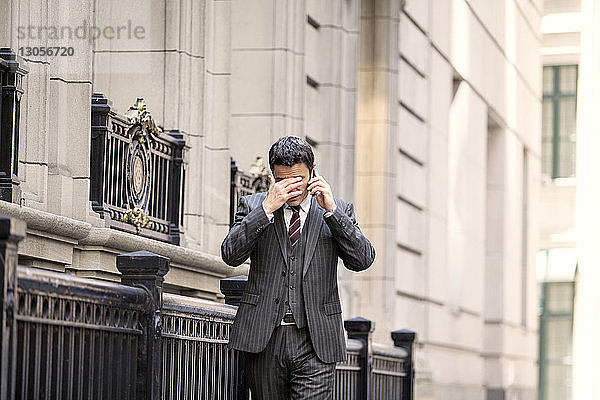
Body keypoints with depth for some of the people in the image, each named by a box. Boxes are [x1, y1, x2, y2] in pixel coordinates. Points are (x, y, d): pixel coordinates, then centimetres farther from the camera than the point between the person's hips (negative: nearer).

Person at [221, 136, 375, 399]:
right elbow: (231, 255, -6)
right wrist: (267, 207, -14)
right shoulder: (252, 206, 8)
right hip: (264, 339, 1)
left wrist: (330, 209, -11)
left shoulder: (339, 210, 9)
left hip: (316, 342, -1)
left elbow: (363, 260, -3)